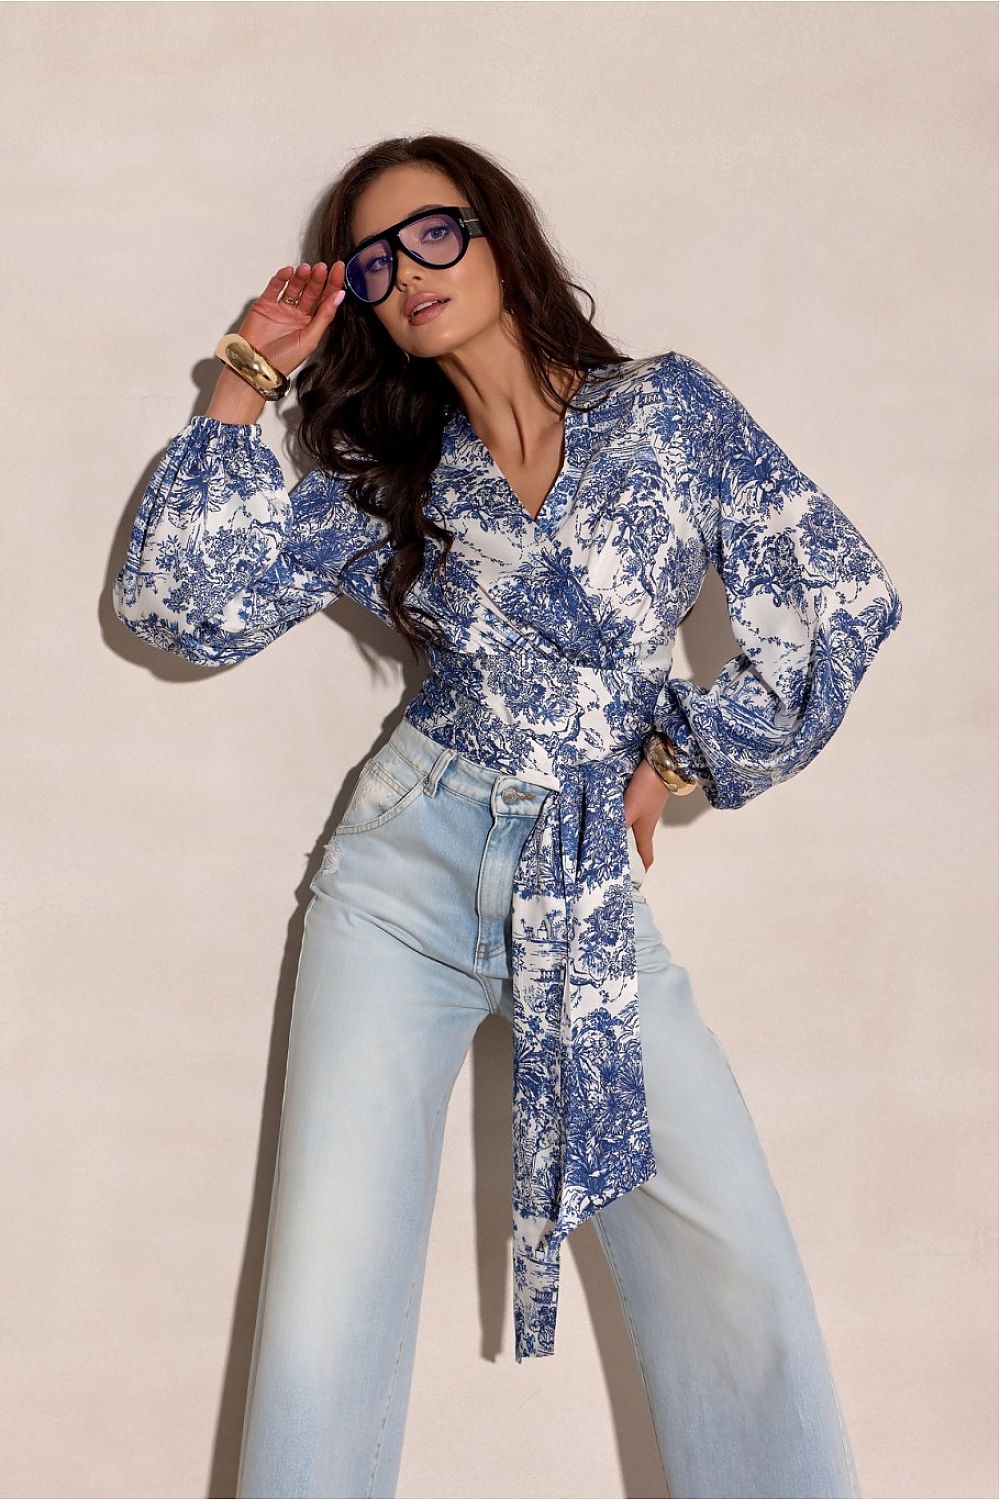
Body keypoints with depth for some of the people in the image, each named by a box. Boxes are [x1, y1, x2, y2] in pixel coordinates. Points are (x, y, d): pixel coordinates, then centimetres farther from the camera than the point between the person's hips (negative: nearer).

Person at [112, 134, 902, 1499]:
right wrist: (246, 383, 1)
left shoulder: (669, 406, 6)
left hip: (594, 896, -1)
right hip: (401, 878, 1)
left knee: (740, 1275, -11)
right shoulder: (385, 481, 10)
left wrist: (674, 761, 4)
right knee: (331, 1297, -6)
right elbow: (182, 605, 0)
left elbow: (839, 597, 4)